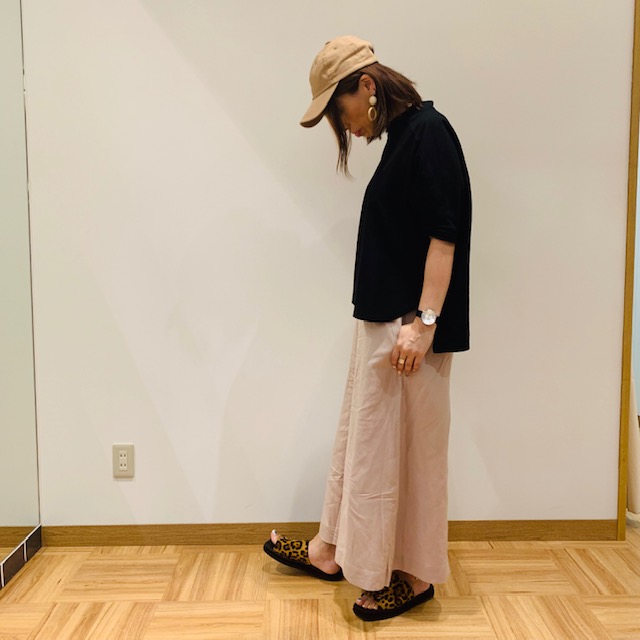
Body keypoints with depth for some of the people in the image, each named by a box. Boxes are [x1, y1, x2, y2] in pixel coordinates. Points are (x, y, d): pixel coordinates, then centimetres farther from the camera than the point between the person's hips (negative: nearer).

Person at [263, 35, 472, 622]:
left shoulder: (429, 132, -12)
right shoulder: (401, 138, 15)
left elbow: (444, 234, -19)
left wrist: (423, 321, -22)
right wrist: (391, 322, 16)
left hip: (410, 327, -10)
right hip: (382, 322, 10)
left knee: (405, 448, 3)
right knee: (358, 438, 17)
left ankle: (414, 577, 21)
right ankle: (331, 551, 33)